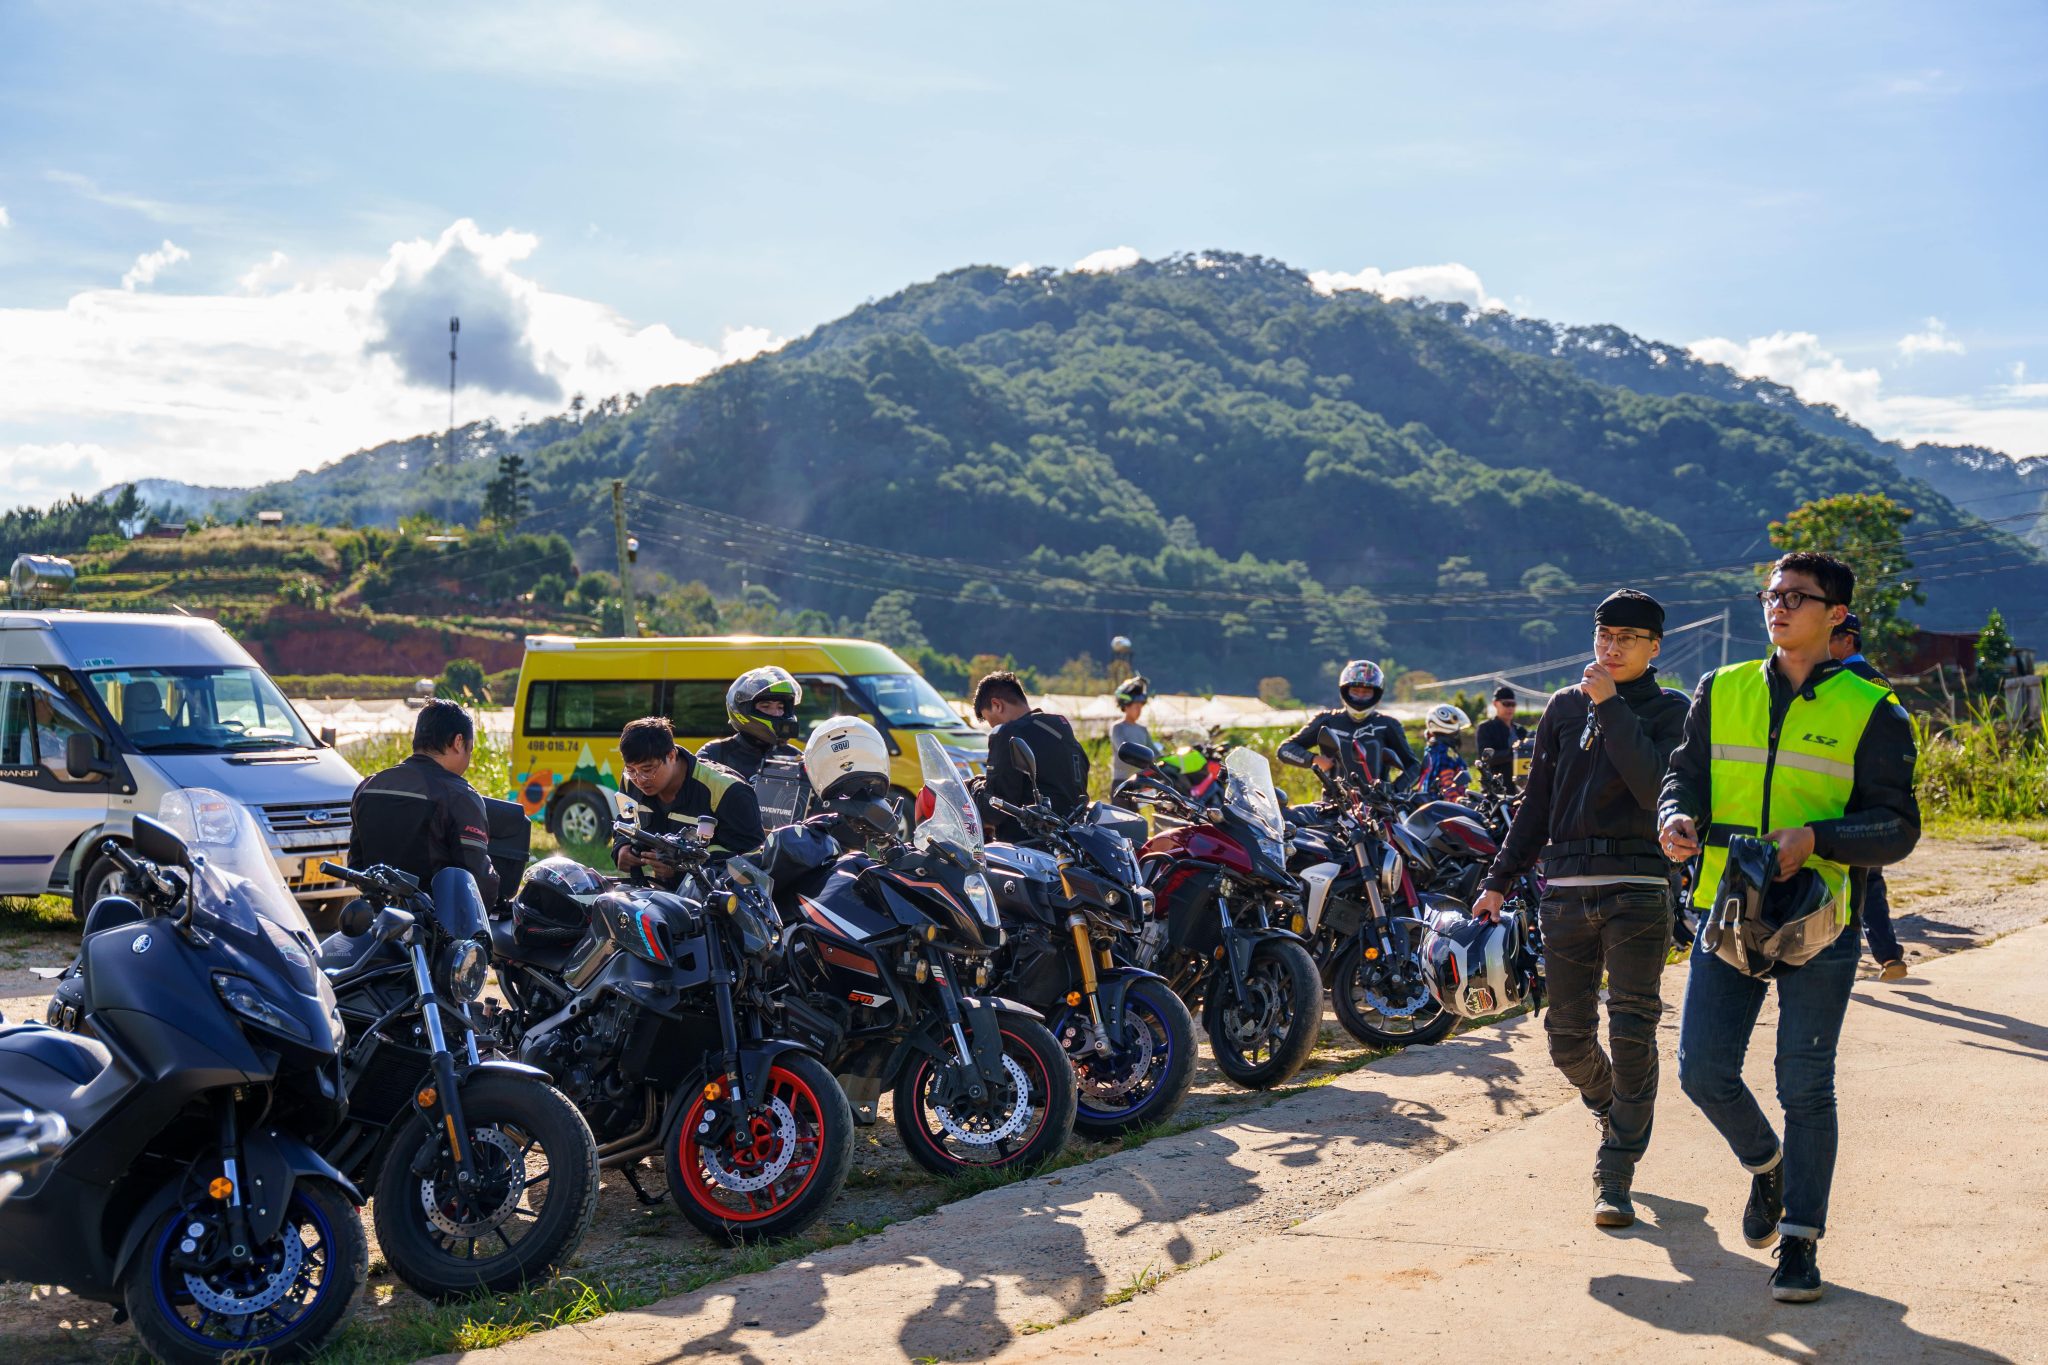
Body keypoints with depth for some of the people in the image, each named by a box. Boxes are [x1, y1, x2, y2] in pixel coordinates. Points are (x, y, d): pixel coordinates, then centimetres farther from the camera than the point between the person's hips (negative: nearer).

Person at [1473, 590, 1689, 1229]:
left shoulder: (1668, 710, 3)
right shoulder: (1564, 707, 15)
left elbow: (1655, 787, -17)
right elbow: (1536, 805, 19)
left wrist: (1610, 706, -14)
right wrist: (1499, 880, 14)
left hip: (1638, 889, -4)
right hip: (1565, 889, 4)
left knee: (1631, 1034, -8)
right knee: (1568, 1036, 6)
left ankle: (1615, 1175, 1)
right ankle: (1616, 1112, 36)